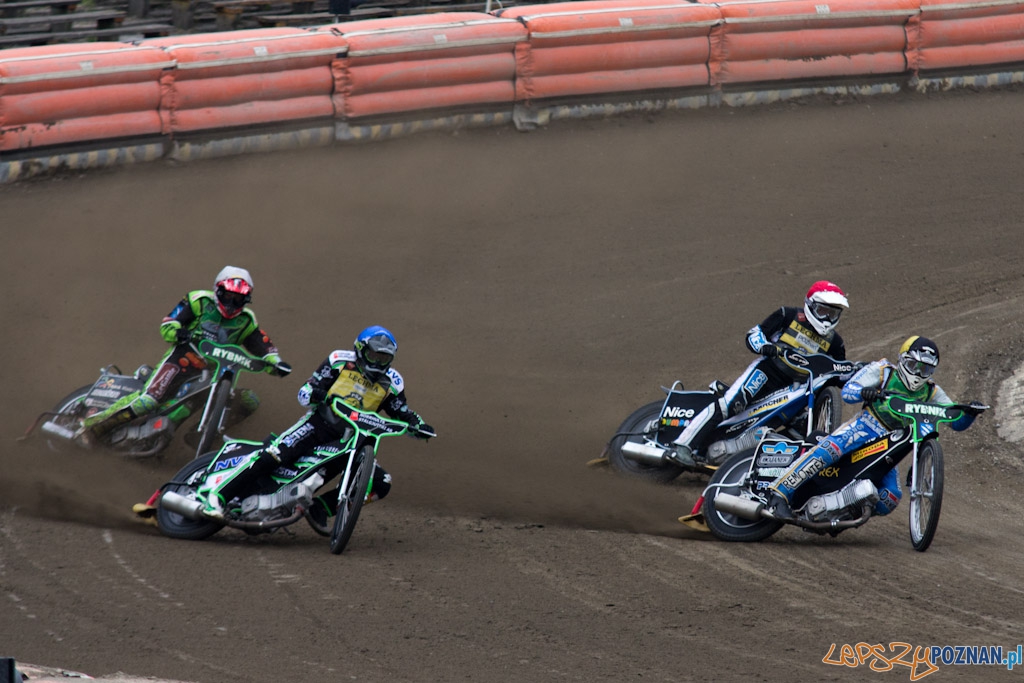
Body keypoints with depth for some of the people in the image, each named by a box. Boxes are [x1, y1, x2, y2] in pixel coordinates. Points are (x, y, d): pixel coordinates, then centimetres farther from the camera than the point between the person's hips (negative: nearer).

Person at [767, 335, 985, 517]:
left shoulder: (931, 393, 11)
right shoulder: (883, 372, 0)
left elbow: (957, 422, 10)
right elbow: (847, 391, -10)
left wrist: (969, 413, -13)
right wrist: (865, 392, -33)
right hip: (865, 427, -5)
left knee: (891, 498, -11)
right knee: (829, 449, -34)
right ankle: (780, 492, -36)